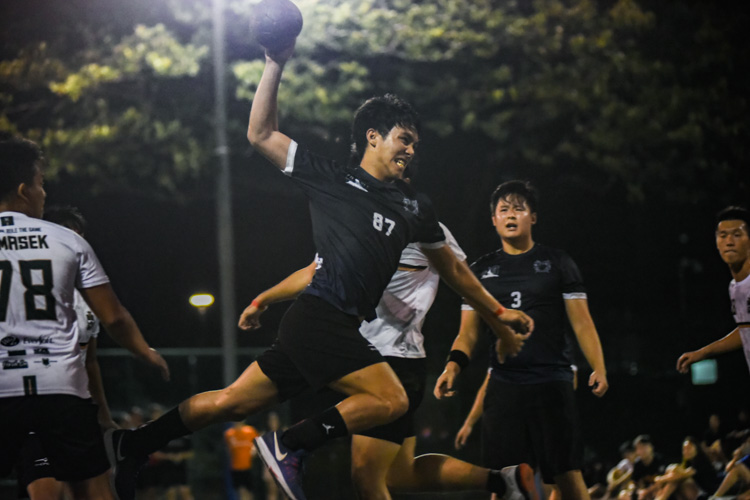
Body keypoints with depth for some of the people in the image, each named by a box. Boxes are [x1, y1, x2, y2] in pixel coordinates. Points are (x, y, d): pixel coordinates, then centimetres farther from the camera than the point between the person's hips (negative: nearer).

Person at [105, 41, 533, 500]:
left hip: (342, 327, 6)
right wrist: (276, 66, 0)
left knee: (231, 402, 7)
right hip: (320, 315, -6)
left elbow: (451, 267, 30)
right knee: (391, 400, -16)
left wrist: (496, 313, 30)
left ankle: (132, 446, 13)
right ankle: (289, 446, -11)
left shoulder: (414, 207, 20)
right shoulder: (331, 178, 4)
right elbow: (261, 134, 6)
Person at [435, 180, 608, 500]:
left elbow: (581, 322, 3)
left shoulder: (557, 263, 8)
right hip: (503, 385, 2)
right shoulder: (481, 270, 15)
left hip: (552, 381, -2)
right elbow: (468, 332, 14)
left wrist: (599, 368, -12)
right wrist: (453, 366, -6)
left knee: (567, 474, -8)